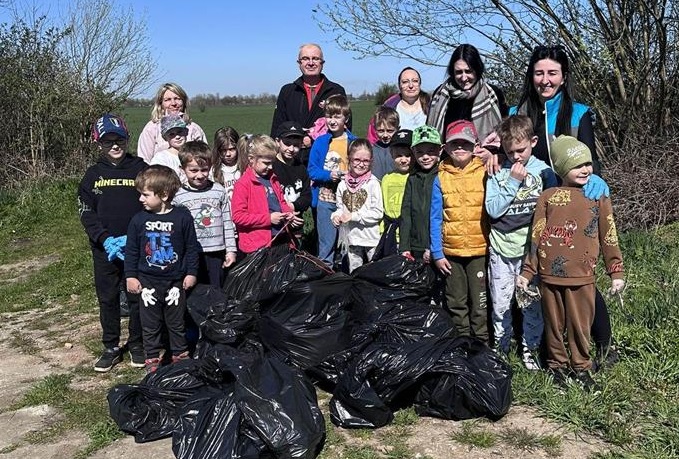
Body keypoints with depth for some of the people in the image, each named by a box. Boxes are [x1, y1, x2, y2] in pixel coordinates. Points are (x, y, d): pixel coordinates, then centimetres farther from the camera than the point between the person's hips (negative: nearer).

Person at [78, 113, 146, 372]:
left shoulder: (140, 169, 0)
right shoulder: (93, 175, 5)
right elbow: (86, 213, 2)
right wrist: (106, 239, -12)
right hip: (104, 250, 2)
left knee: (137, 297, 6)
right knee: (107, 299, 9)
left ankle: (137, 344, 23)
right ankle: (111, 348, 22)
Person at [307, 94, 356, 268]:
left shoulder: (353, 142, 2)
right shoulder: (320, 142, 2)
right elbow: (312, 170, 0)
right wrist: (329, 175, -16)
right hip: (325, 198, 0)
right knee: (326, 241, 5)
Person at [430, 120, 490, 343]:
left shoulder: (484, 173, -2)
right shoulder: (441, 178, 1)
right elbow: (435, 218, 2)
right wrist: (437, 253, -1)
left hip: (479, 250, -2)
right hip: (451, 251, 2)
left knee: (480, 301, 3)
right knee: (456, 302, 13)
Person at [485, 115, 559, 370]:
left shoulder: (543, 171, -2)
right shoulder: (498, 173, -2)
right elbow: (492, 209, -10)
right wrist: (513, 182, -14)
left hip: (532, 248, 0)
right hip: (501, 247, 1)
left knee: (532, 302, 7)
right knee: (500, 303, 8)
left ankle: (530, 348, 25)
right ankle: (500, 347, 26)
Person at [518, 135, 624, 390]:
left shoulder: (598, 197, 4)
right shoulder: (548, 197, 3)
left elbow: (608, 237, 5)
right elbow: (536, 237, 4)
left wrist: (616, 272, 3)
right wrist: (527, 272, 3)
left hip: (582, 276, 0)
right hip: (550, 275, 1)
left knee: (581, 325, 8)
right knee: (554, 325, 12)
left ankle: (581, 367, 27)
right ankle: (557, 365, 30)